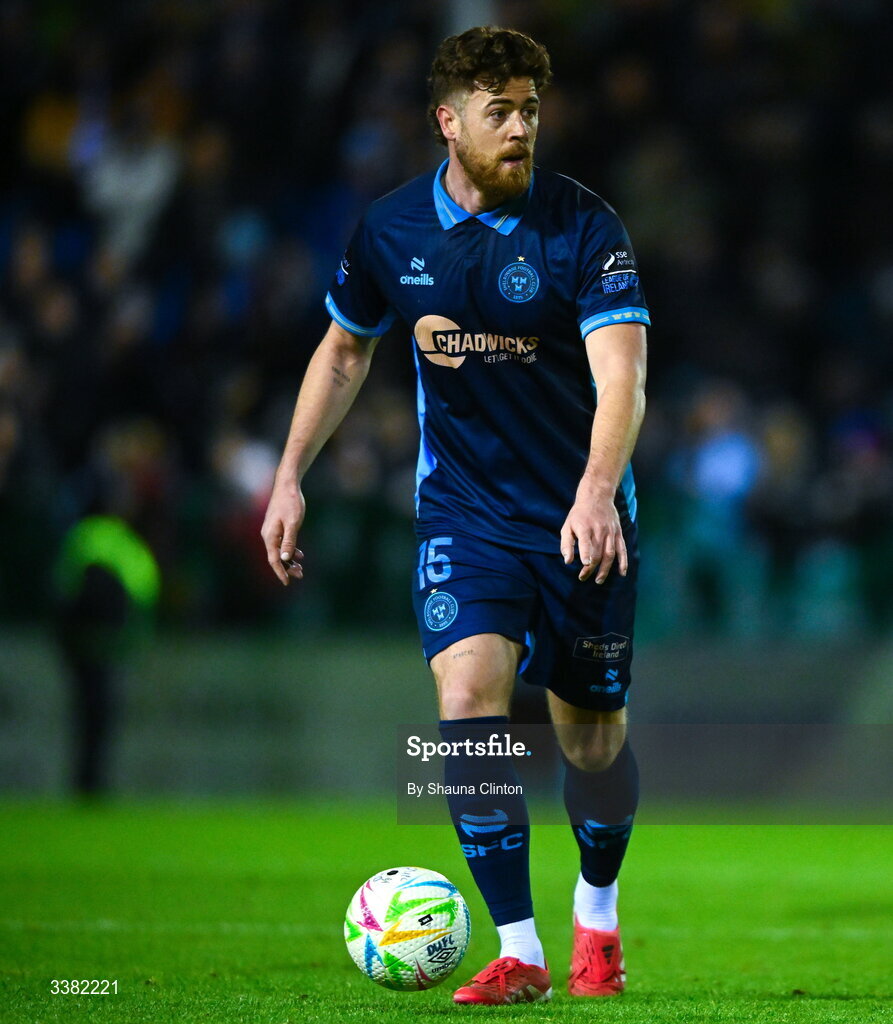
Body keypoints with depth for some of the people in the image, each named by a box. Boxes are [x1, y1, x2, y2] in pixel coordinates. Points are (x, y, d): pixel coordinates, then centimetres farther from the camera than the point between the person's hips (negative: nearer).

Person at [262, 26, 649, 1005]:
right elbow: (345, 348, 15)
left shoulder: (581, 225, -14)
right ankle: (517, 952, -14)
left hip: (582, 514, -1)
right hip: (462, 510, 1)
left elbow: (621, 375, -24)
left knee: (593, 736, 7)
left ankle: (597, 914, 37)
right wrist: (289, 477, 11)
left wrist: (597, 491, -40)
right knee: (468, 696, -20)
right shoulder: (392, 228, -3)